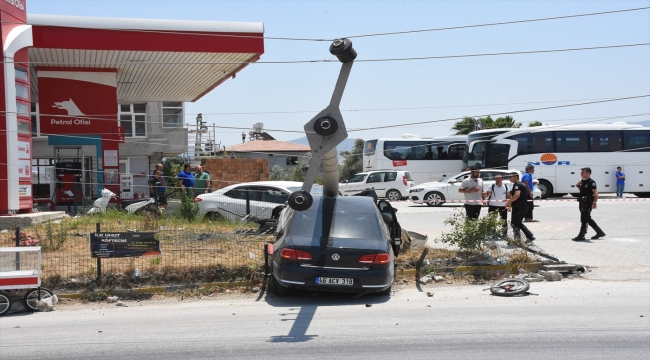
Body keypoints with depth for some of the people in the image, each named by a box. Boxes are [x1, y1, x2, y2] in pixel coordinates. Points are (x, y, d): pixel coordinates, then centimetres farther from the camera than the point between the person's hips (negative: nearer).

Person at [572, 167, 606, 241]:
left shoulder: (591, 182, -13)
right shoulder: (583, 181, 14)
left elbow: (595, 192, -20)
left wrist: (594, 202, -28)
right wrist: (578, 186, 10)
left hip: (588, 203, -10)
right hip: (582, 203, 10)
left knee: (584, 220, -5)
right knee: (588, 219, 16)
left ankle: (581, 235, 0)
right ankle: (599, 232, 25)